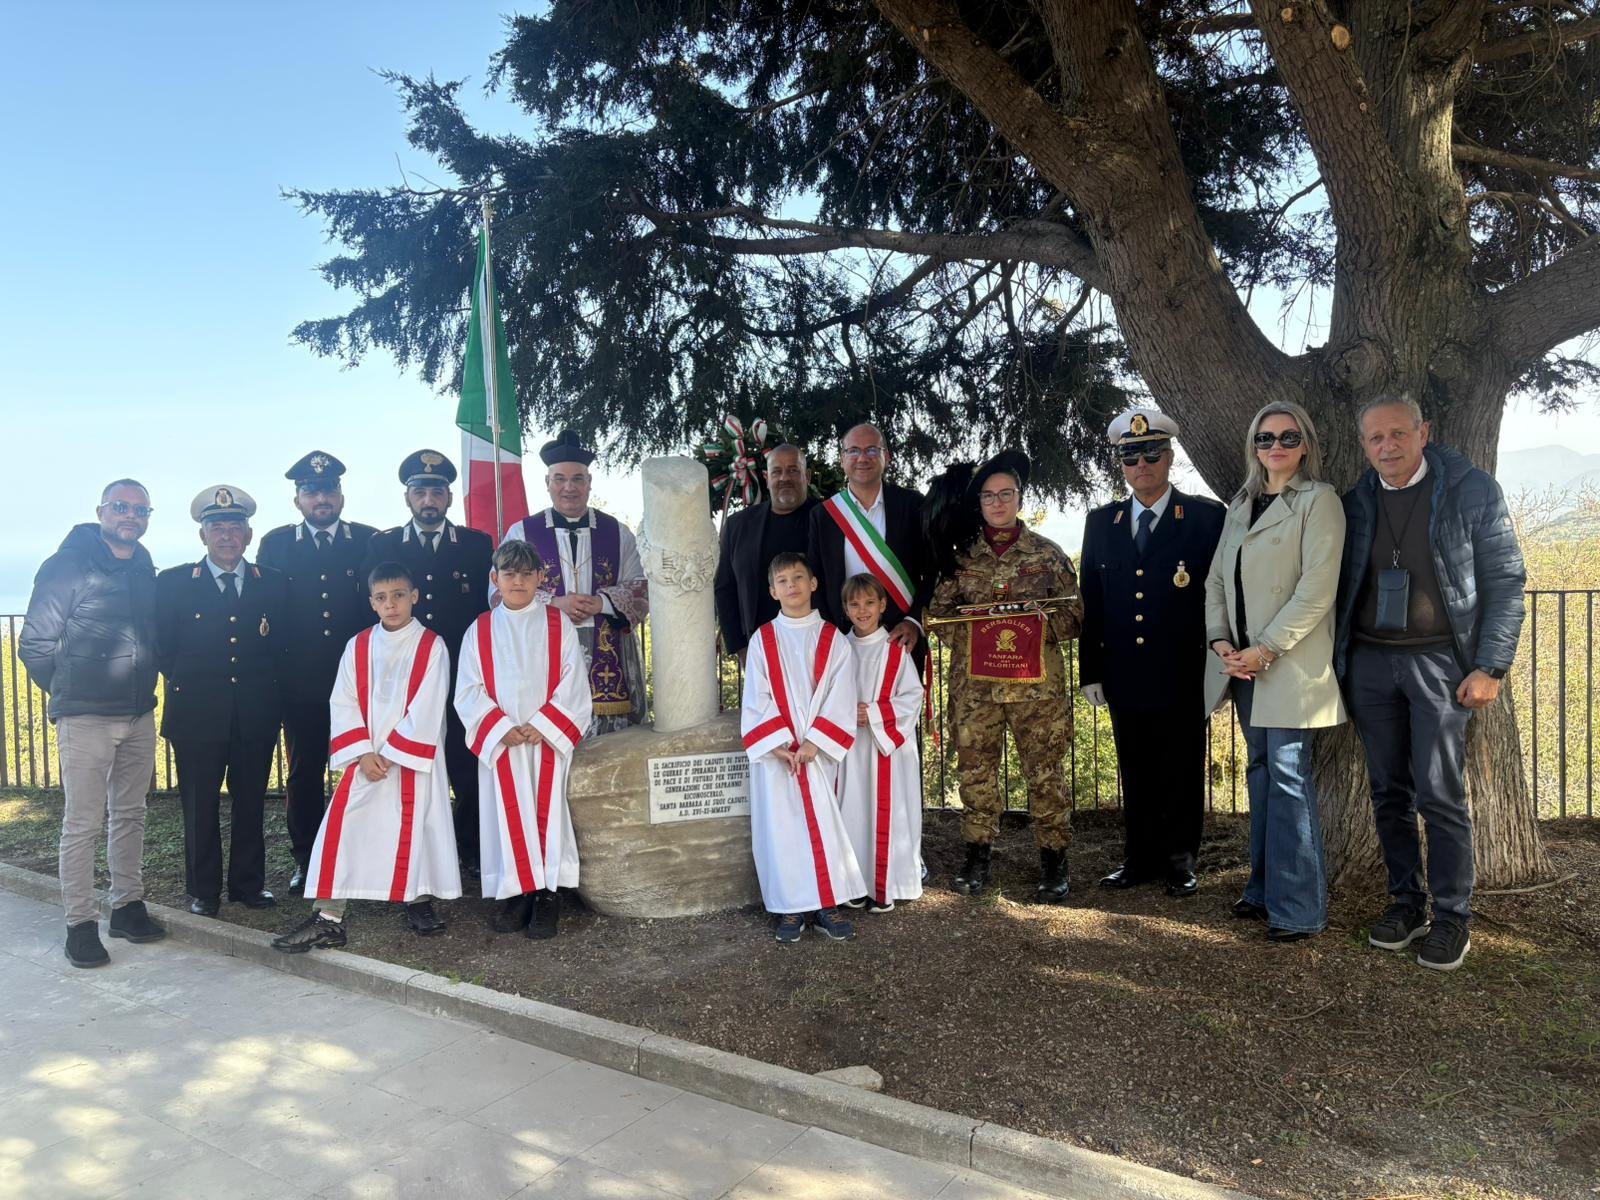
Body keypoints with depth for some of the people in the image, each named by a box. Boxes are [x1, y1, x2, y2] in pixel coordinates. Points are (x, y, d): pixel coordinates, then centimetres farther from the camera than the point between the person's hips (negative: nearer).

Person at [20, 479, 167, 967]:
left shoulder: (147, 573, 10)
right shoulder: (67, 566, -7)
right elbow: (35, 643, -4)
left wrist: (143, 686, 12)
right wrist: (66, 693, 4)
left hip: (140, 716, 6)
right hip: (85, 719, -6)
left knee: (130, 815, 12)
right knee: (82, 823, -1)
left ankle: (127, 907, 22)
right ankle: (81, 924, 6)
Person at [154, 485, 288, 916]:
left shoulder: (274, 584, 6)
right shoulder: (172, 583, 2)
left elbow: (281, 650, 8)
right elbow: (162, 647, 5)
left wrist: (271, 694, 1)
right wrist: (188, 683, 2)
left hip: (256, 715, 1)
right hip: (196, 714, -1)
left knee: (251, 803, 9)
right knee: (200, 807, 6)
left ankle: (249, 883, 22)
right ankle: (203, 889, 19)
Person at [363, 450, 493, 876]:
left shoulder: (477, 545, 9)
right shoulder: (381, 546, 10)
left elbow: (490, 609, 5)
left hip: (463, 678, 0)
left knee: (468, 770, 0)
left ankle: (472, 853, 12)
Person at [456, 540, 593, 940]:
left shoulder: (558, 625, 2)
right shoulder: (480, 631, 6)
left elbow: (572, 685, -3)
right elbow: (469, 691, 1)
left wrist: (541, 726, -13)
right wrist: (502, 728, -12)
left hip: (549, 738, -1)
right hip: (499, 742, 1)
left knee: (548, 810, -3)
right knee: (508, 814, 2)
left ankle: (548, 893, 4)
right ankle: (516, 891, 10)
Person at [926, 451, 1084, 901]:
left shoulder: (1049, 554, 6)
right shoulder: (960, 555, 9)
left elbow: (1075, 616, 6)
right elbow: (938, 613, 10)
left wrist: (1043, 620, -14)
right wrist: (972, 629, -8)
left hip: (1037, 682, -1)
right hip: (974, 682, 1)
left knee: (1045, 771, 0)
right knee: (975, 770, 5)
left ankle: (1053, 864, 12)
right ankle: (977, 859, 18)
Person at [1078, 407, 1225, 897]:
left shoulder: (1207, 517, -1)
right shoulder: (1101, 522, 9)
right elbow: (1091, 601, 9)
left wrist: (1219, 663, -9)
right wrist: (1091, 670, 6)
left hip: (1183, 676, -3)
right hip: (1125, 675, 3)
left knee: (1182, 773, 7)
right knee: (1135, 774, 11)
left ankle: (1179, 863, 20)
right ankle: (1139, 859, 23)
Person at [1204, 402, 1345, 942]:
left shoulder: (1318, 500, -5)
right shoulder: (1241, 505, 15)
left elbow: (1317, 590, -14)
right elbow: (1217, 579, 14)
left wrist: (1264, 650, -15)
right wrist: (1221, 641, -1)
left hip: (1290, 663, -7)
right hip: (1244, 663, 7)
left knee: (1288, 776, -7)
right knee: (1261, 771, 12)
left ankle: (1298, 907, 1)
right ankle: (1264, 888, 22)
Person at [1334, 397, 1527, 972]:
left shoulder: (1472, 491, -4)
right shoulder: (1355, 502, 6)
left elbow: (1505, 582, -5)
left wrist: (1490, 667, -10)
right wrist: (1339, 664, 6)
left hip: (1439, 660, -3)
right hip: (1369, 661, 4)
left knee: (1440, 794, -3)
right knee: (1389, 792, 9)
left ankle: (1452, 916, 10)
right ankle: (1405, 901, 22)